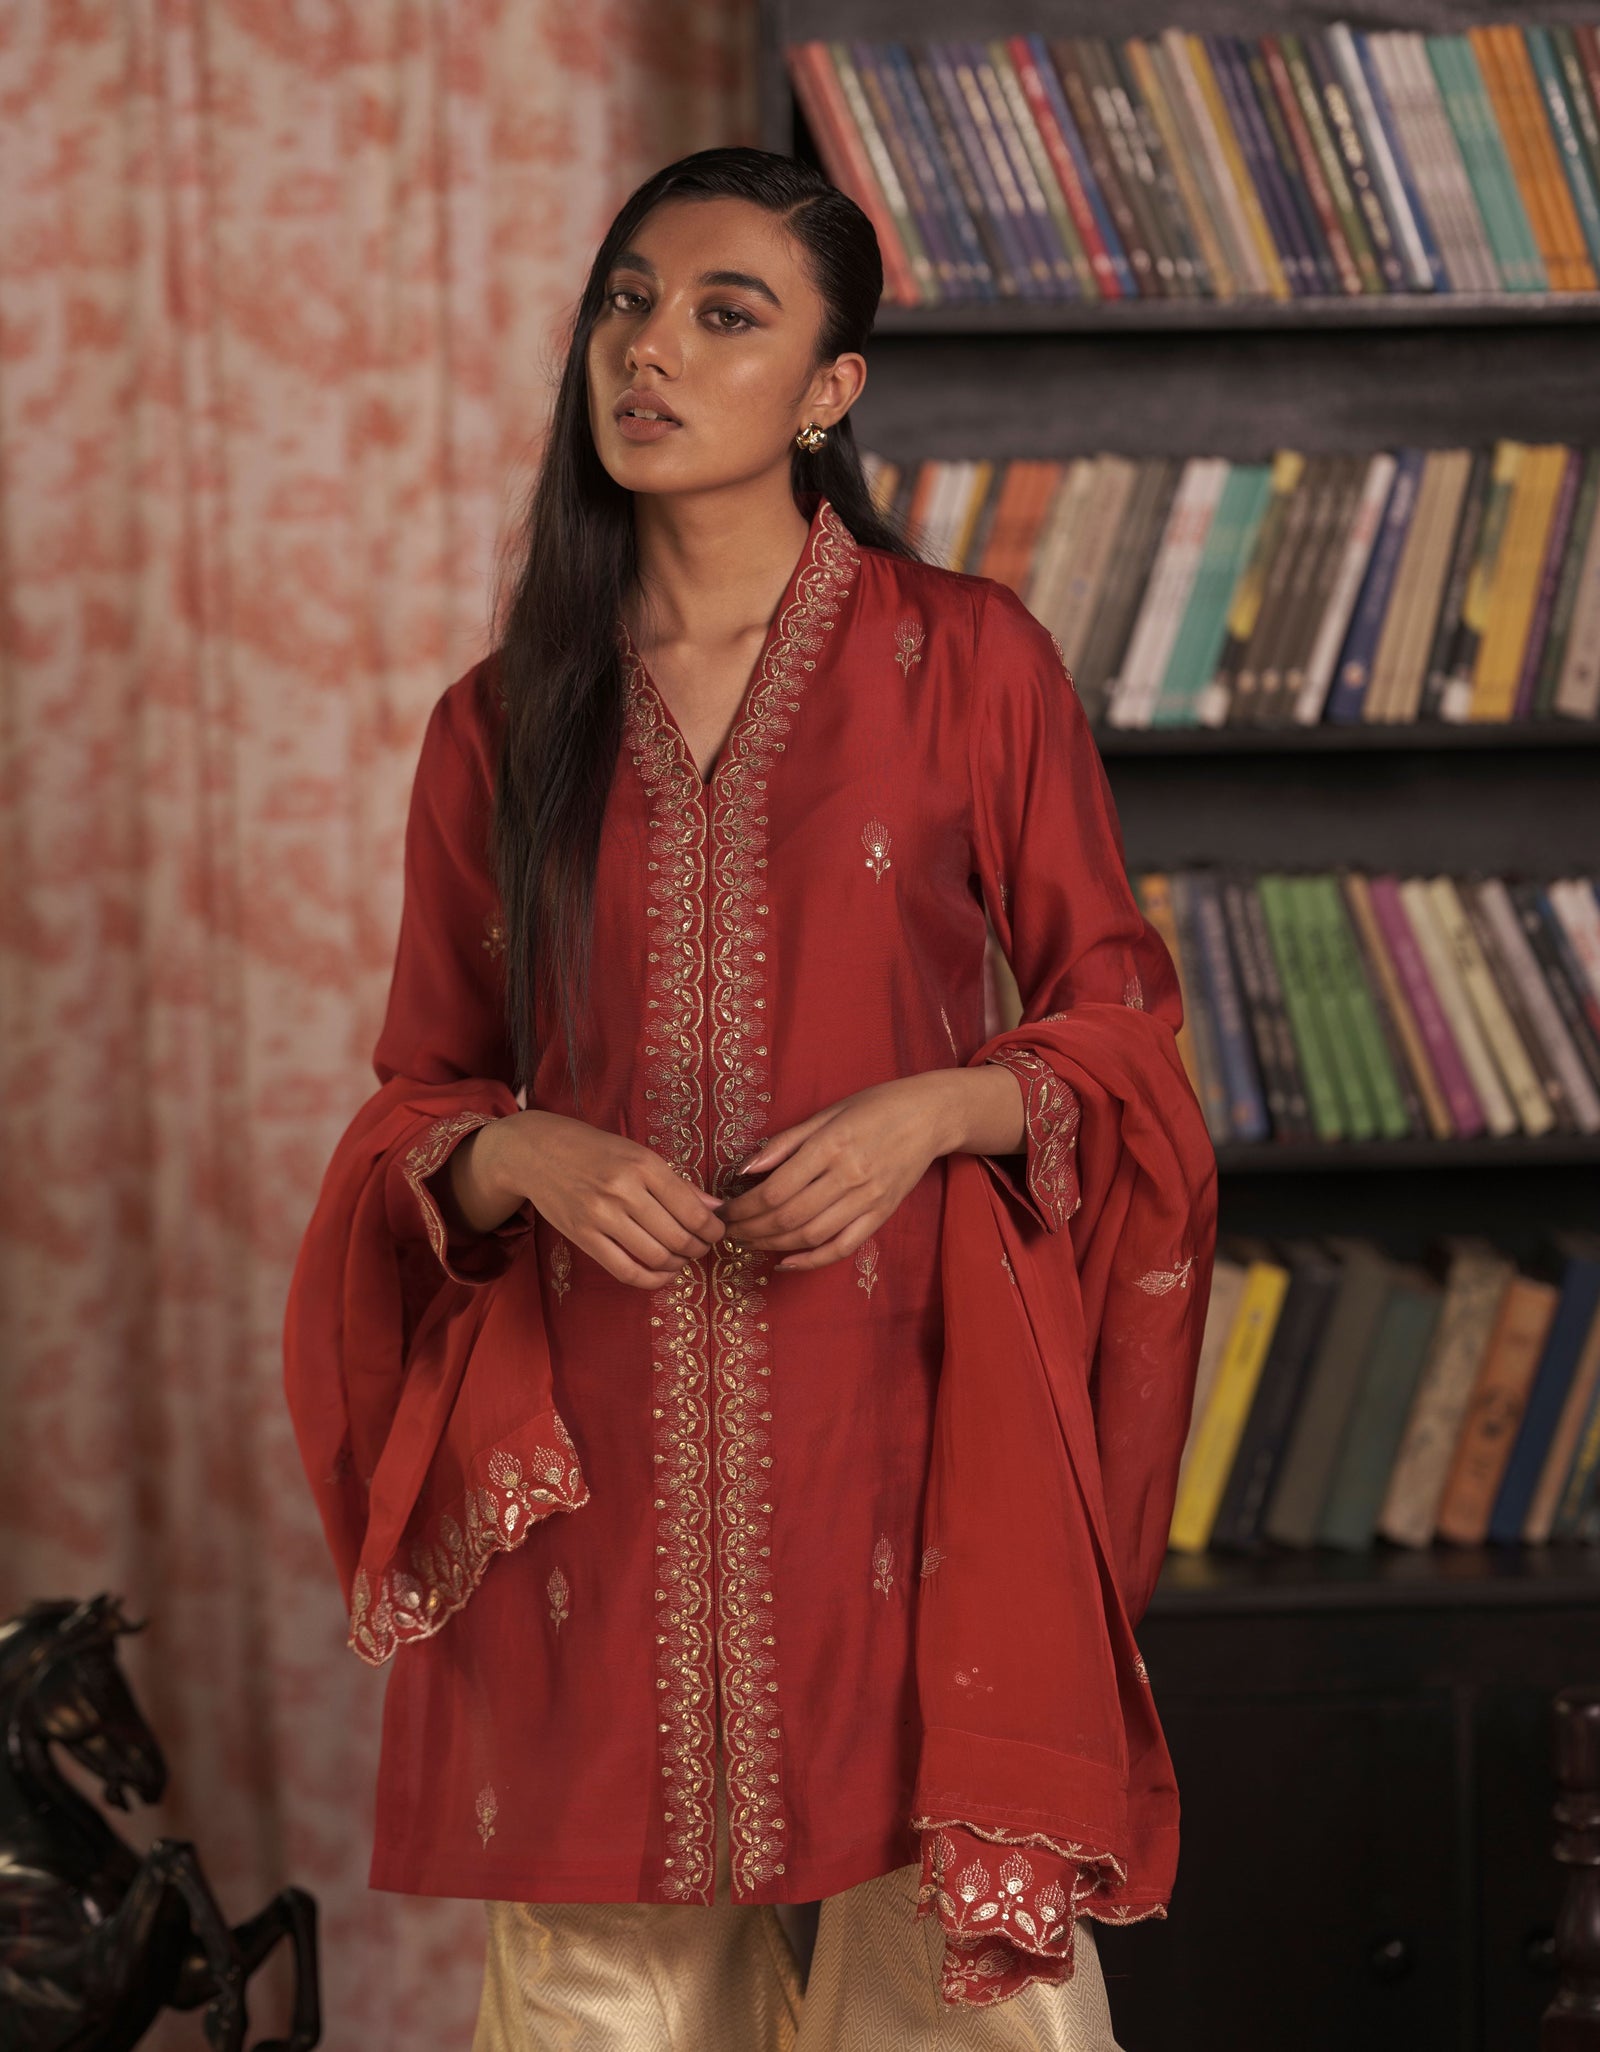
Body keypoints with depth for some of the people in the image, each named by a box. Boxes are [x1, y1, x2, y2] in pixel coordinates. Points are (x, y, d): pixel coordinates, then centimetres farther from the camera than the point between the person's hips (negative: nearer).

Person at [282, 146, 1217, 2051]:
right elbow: (416, 1104, 14)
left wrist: (933, 1111, -12)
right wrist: (524, 1157, -8)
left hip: (901, 1414, -2)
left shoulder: (971, 661, 3)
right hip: (597, 1458, 2)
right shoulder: (498, 724, 9)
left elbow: (1117, 1019, 6)